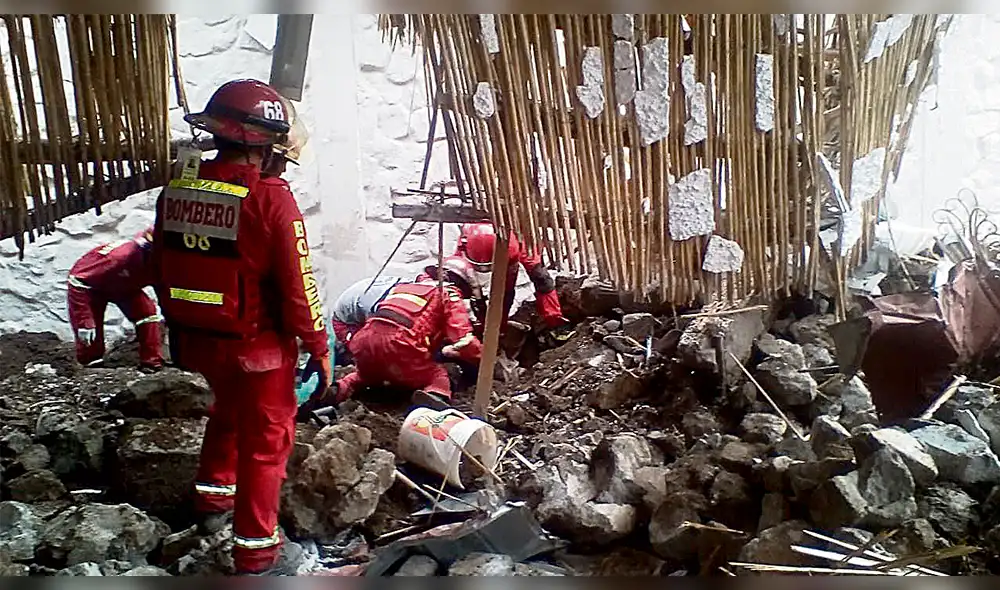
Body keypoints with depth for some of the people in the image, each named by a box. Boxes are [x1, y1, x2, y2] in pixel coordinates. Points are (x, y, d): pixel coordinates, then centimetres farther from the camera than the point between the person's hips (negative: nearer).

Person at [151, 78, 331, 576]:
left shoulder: (176, 193, -3)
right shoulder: (270, 198, -22)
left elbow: (164, 273, 8)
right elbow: (297, 286, -20)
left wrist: (180, 329, 22)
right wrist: (319, 348, -8)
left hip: (198, 340, 6)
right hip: (258, 345, -6)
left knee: (228, 410, 31)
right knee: (266, 439, 10)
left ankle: (213, 500, 47)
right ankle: (256, 553, 19)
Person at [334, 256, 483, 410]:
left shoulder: (406, 286, 33)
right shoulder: (451, 296, 13)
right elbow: (464, 339, 1)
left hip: (365, 338, 7)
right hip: (399, 344, -7)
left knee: (368, 374, 38)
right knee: (439, 378, 9)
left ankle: (342, 387, 12)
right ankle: (434, 396, -23)